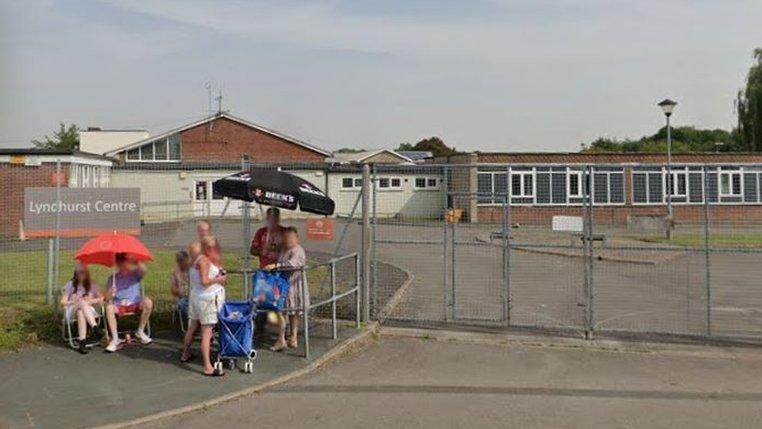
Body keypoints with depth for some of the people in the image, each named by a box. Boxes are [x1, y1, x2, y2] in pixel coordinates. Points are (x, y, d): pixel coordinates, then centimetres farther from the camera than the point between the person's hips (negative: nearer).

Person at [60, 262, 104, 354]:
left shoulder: (92, 285, 14)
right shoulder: (70, 285, 11)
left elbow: (101, 298, 13)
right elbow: (63, 303, 7)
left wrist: (91, 301, -5)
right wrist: (74, 301, -12)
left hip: (89, 310, 1)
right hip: (71, 312, -1)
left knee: (80, 312, -39)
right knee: (82, 303, -38)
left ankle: (81, 341, -54)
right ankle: (96, 329, -56)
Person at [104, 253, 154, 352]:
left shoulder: (135, 274, 6)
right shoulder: (112, 278, 8)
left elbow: (143, 270, -20)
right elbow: (107, 298, 2)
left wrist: (136, 262, -33)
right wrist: (110, 293, -21)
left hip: (135, 304, 0)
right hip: (119, 306, 0)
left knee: (148, 302, -29)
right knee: (109, 308, -32)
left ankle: (140, 332, -13)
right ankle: (115, 339, -29)